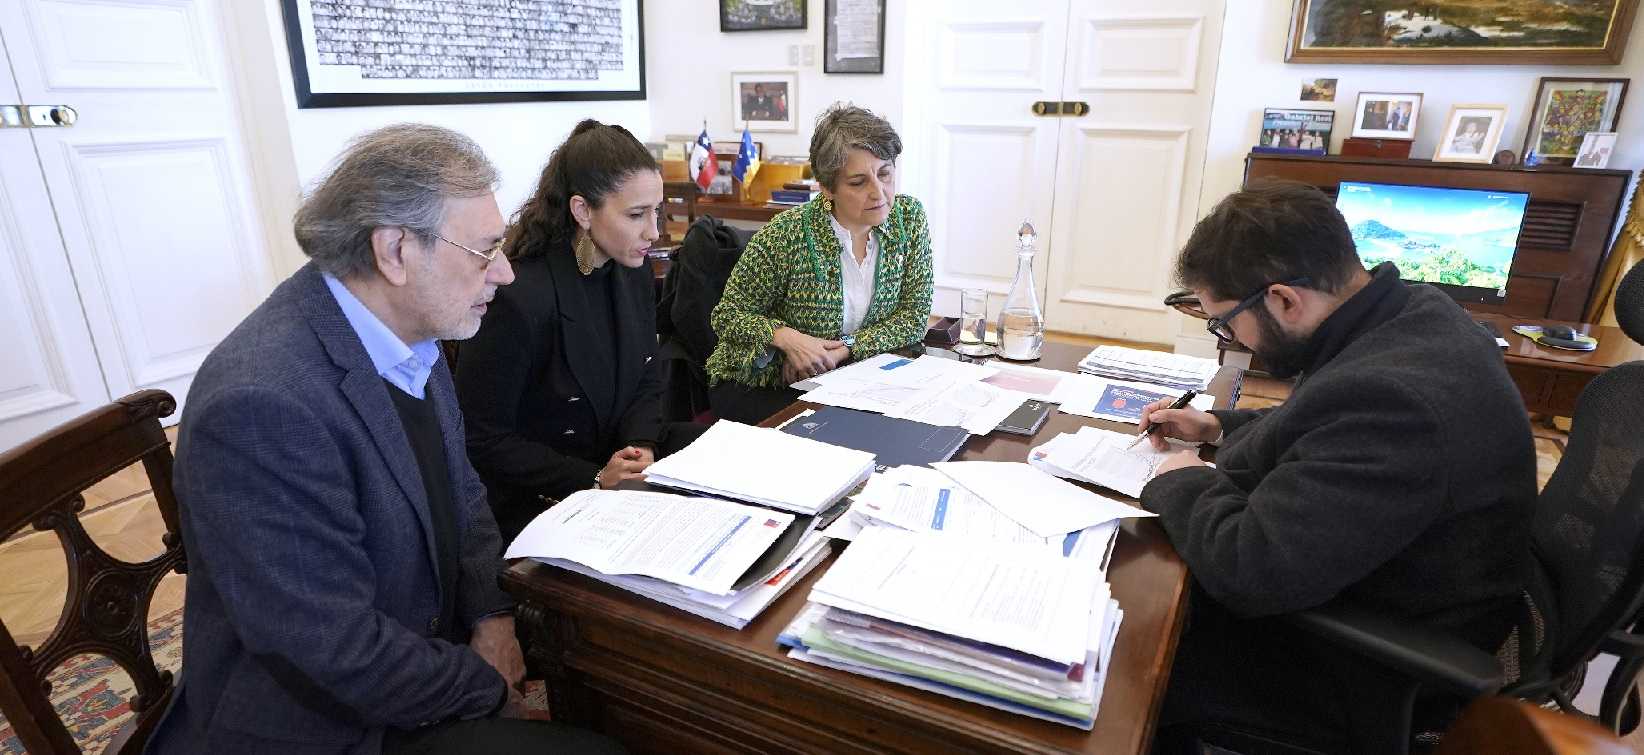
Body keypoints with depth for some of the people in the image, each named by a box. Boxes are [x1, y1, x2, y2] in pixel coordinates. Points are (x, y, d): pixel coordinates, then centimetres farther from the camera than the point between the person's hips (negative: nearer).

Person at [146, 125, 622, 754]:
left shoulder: (408, 336, -4)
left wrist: (491, 613, -7)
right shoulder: (262, 403, -30)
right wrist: (490, 686, -13)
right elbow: (336, 653, -27)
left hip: (436, 634, 7)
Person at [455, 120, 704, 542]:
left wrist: (642, 445, -11)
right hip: (536, 501, -7)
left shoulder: (633, 271, -1)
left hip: (621, 453, 7)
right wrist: (595, 480, -22)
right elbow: (483, 439, -16)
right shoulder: (517, 300, -24)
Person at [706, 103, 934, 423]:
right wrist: (786, 337, -26)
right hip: (760, 387, -4)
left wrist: (843, 349, -18)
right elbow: (728, 314, -7)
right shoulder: (786, 235, -17)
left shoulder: (909, 218, -5)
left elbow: (914, 316, -4)